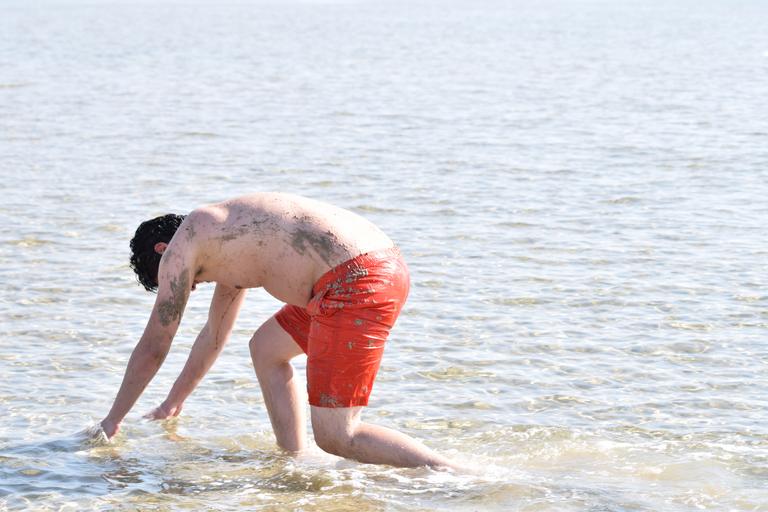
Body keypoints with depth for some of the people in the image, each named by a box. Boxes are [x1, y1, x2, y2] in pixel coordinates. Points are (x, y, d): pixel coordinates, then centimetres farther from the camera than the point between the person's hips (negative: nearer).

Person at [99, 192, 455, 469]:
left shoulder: (181, 246, 5)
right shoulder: (227, 243, 30)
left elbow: (153, 348, 12)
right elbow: (214, 335, 45)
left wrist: (113, 420, 24)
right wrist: (174, 402, 56)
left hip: (355, 282, -10)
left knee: (335, 438, -7)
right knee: (265, 348, 28)